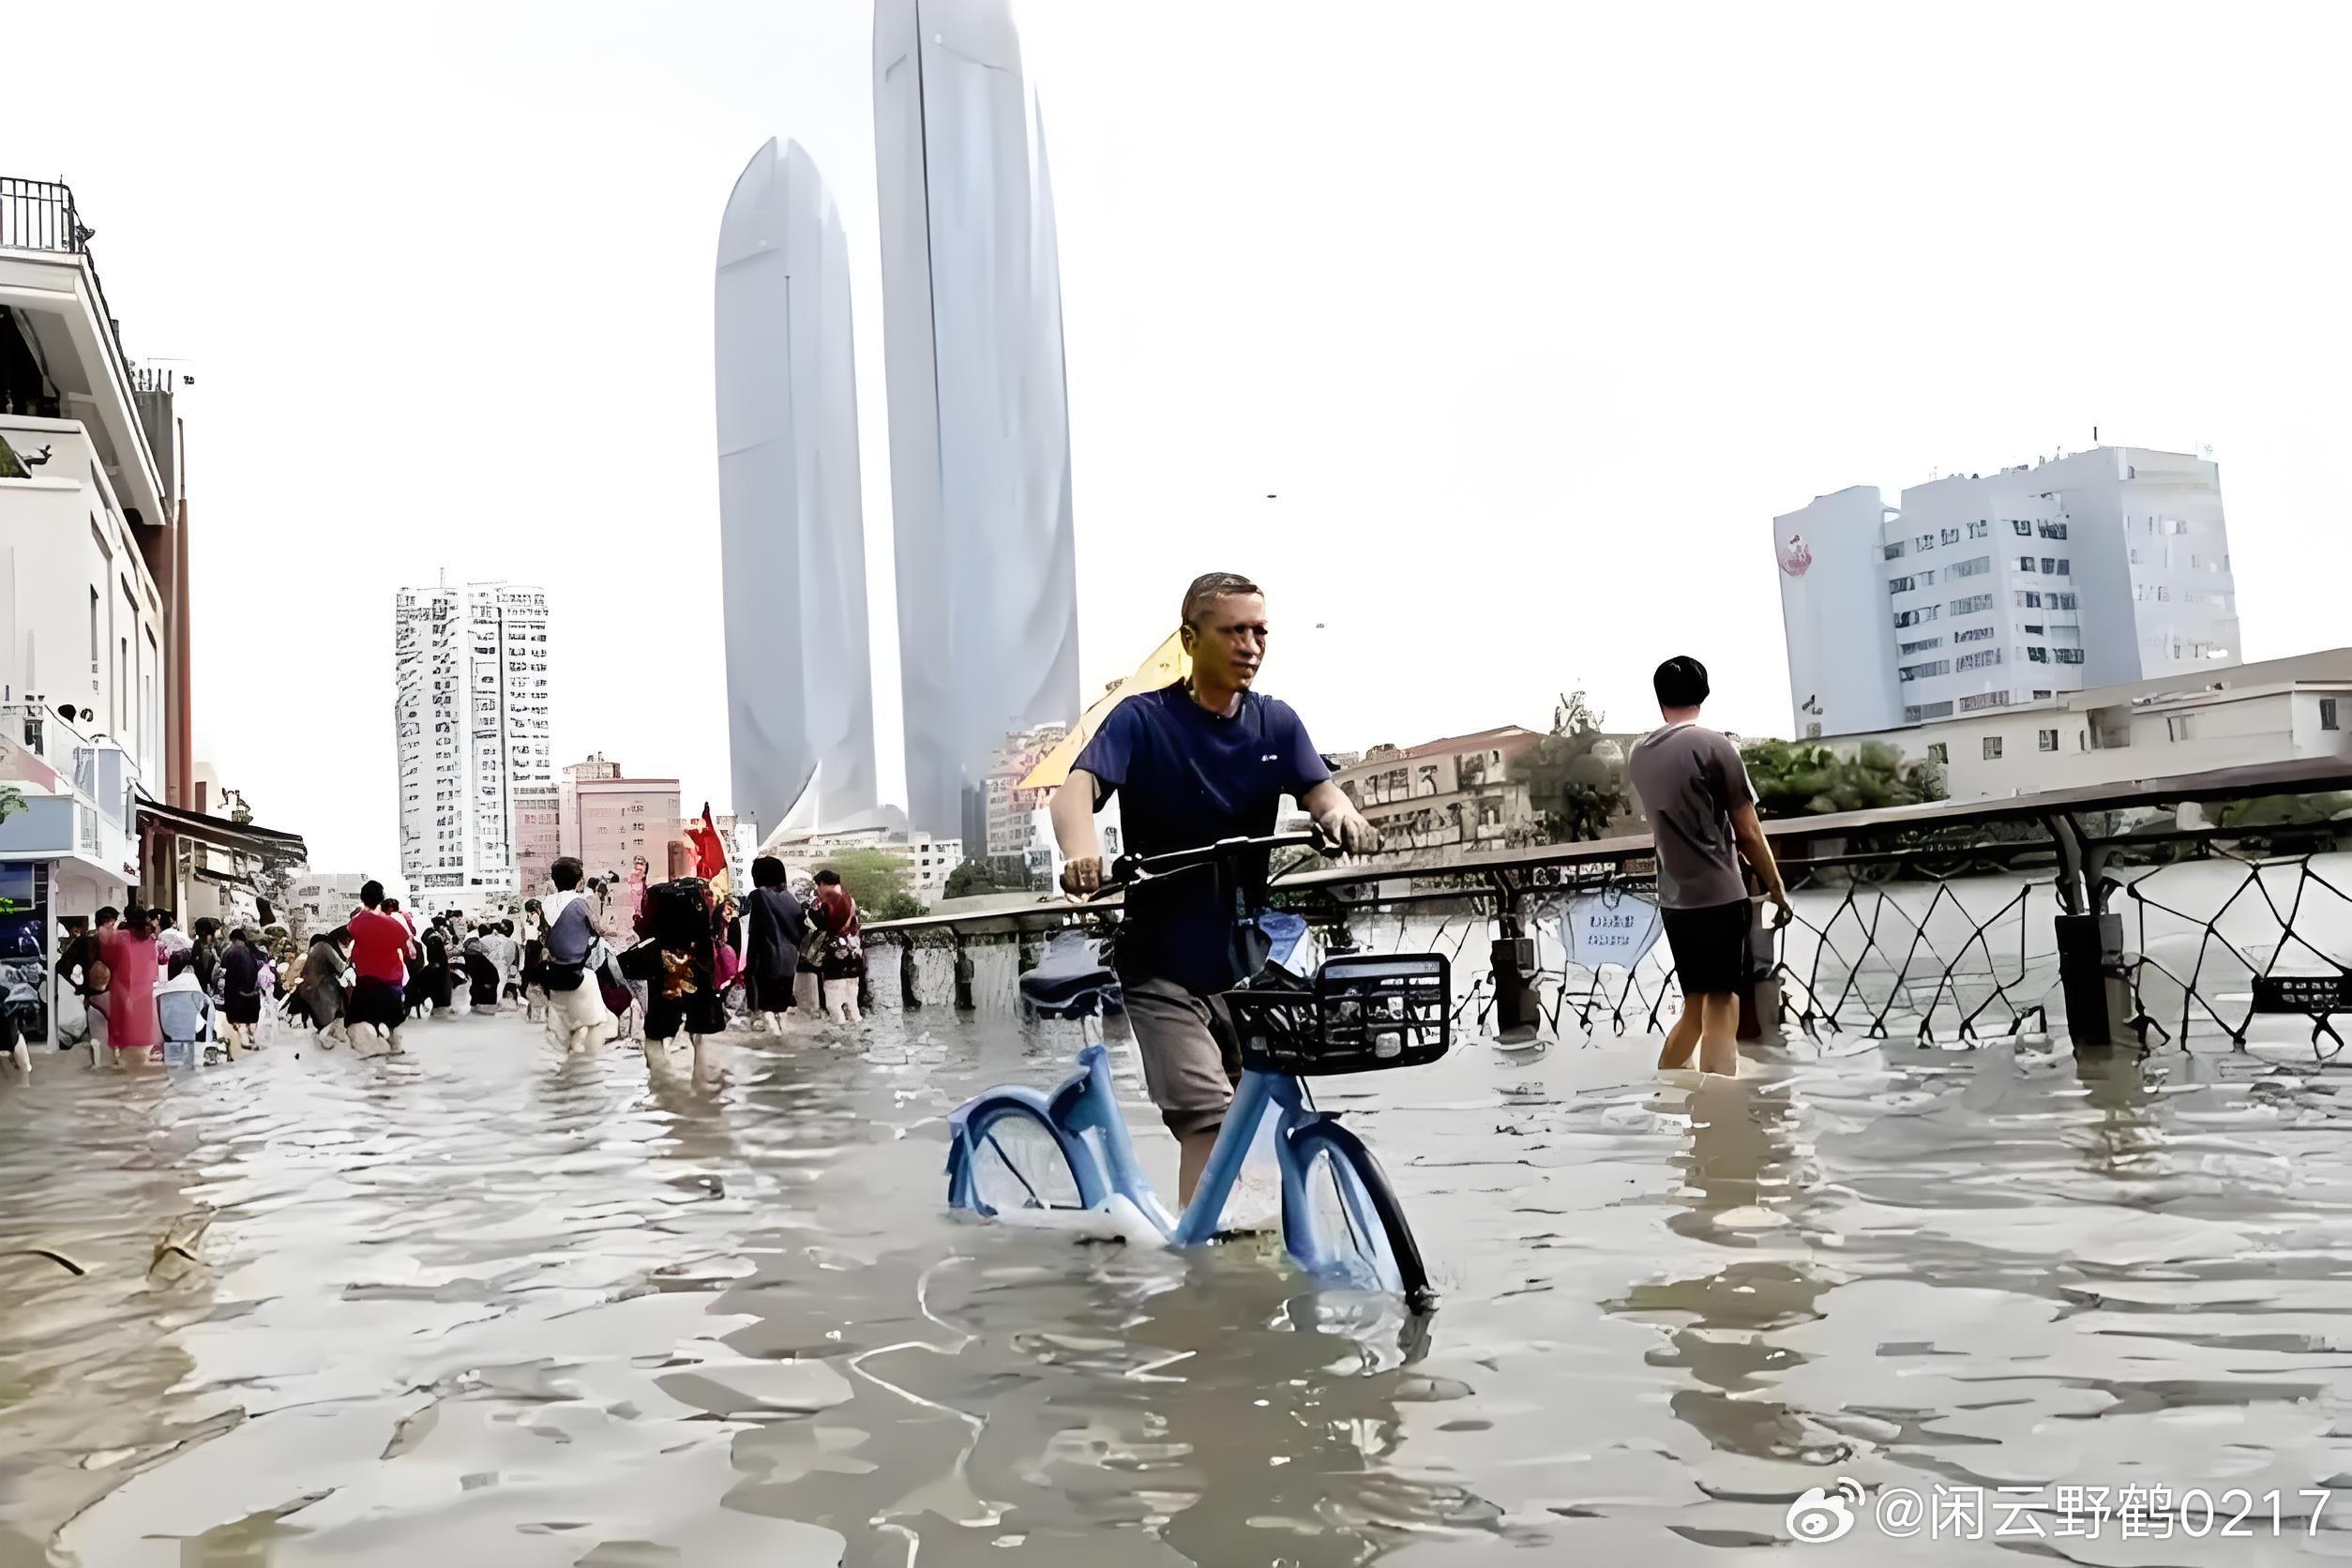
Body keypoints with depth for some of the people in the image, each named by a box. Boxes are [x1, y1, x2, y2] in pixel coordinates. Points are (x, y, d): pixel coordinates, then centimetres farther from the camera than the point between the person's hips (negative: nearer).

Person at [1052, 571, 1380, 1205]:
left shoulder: (1275, 723, 4)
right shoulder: (1143, 719, -9)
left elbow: (1319, 790, -10)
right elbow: (1076, 790, -24)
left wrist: (1341, 816, -35)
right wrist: (1082, 851, -46)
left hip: (1247, 962, 5)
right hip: (1163, 967, -4)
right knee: (1207, 1117, -18)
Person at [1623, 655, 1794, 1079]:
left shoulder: (1638, 754, 9)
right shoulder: (1715, 745, -9)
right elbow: (1747, 833, -6)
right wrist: (1777, 889, 5)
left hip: (1673, 899, 6)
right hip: (1719, 896, -6)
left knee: (1695, 1006, 17)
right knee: (1721, 1007, -2)